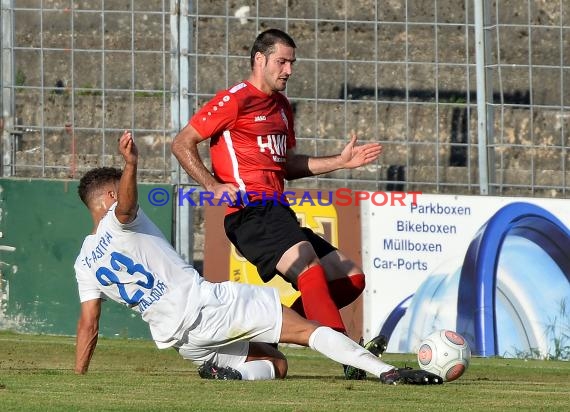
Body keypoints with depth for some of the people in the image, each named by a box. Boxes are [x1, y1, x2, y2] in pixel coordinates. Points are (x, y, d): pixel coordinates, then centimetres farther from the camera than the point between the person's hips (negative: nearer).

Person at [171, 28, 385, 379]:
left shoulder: (282, 107, 23)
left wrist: (341, 162, 21)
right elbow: (182, 143, -5)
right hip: (251, 214, -9)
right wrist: (214, 186, -14)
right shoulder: (236, 100, -3)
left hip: (280, 214, 9)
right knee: (309, 267, -30)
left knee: (351, 277, 4)